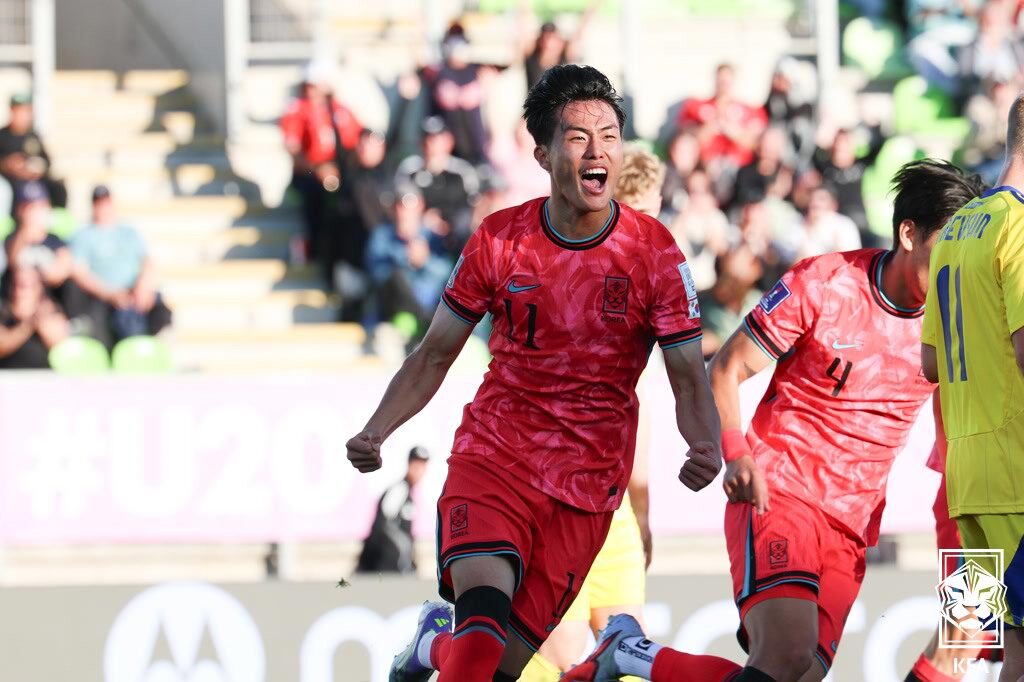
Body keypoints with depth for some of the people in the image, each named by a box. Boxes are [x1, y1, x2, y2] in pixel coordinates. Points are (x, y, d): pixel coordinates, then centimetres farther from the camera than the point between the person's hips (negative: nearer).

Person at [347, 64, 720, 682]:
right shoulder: (499, 240, -1)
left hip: (586, 484, 1)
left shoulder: (655, 253, -4)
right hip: (492, 457, -1)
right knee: (484, 611, -29)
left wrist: (707, 448, -24)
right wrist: (375, 432, -8)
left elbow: (689, 377, -2)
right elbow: (436, 354, 8)